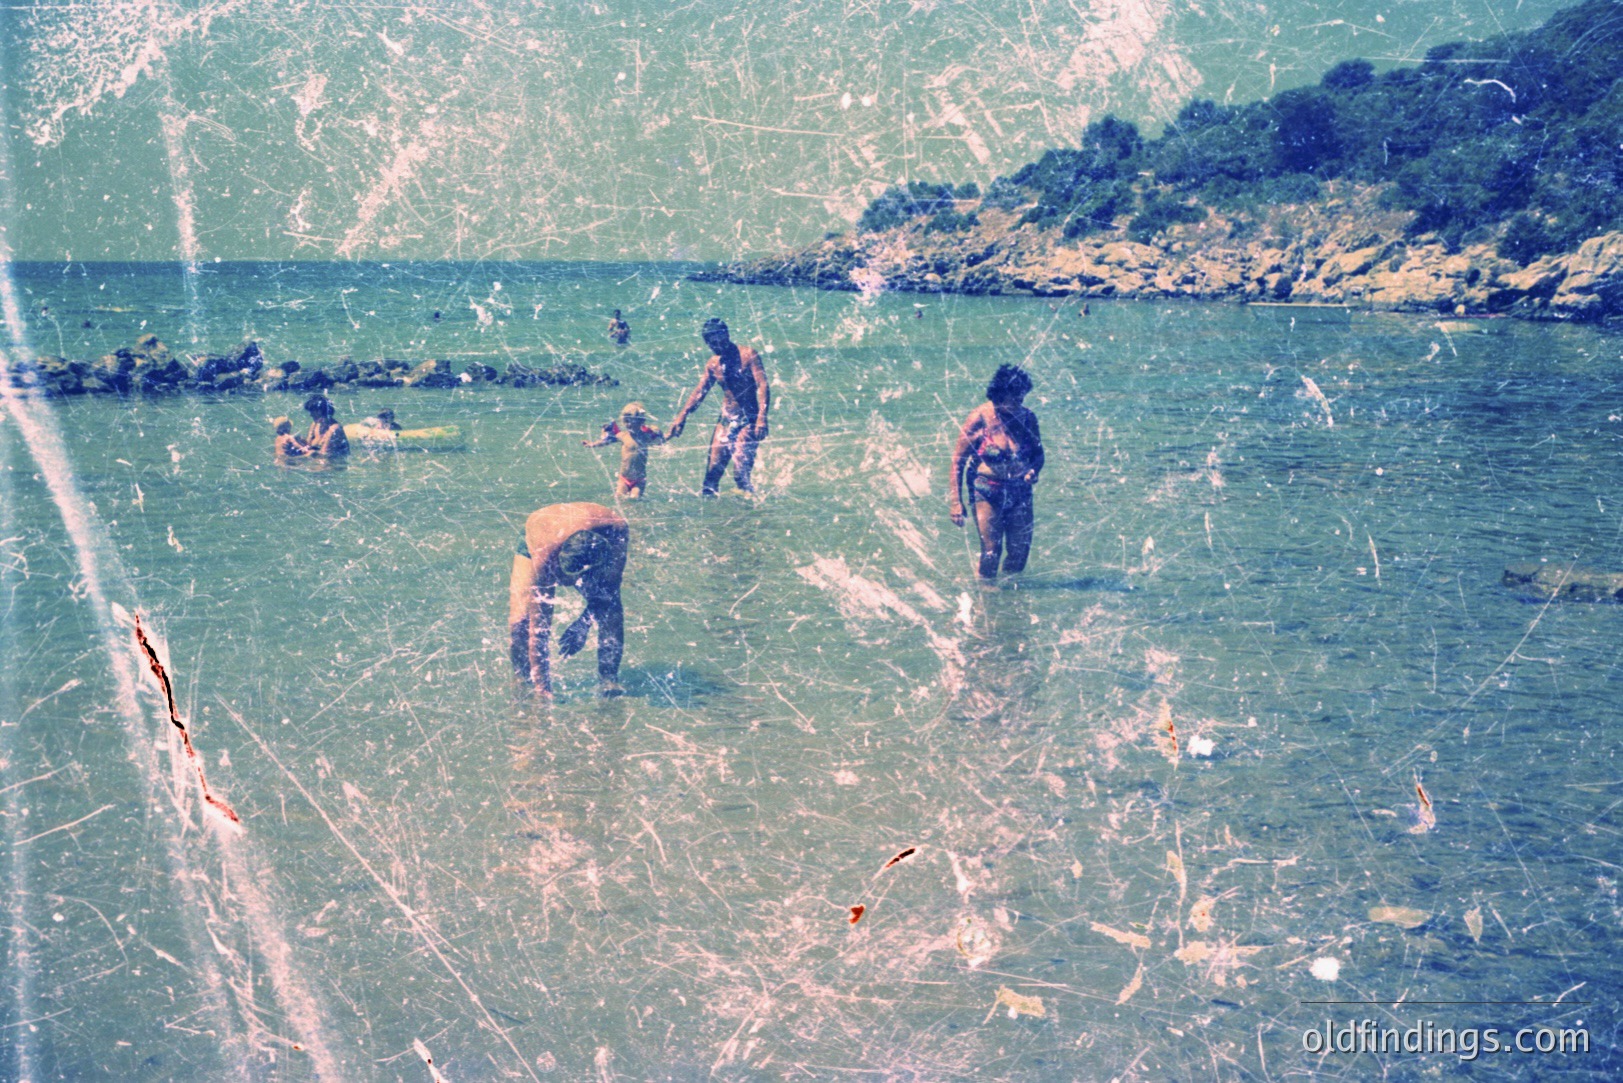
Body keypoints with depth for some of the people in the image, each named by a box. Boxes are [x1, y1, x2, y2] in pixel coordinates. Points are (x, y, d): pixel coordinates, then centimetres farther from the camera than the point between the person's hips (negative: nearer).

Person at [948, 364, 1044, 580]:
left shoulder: (1027, 418, -4)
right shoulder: (980, 418, -14)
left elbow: (1038, 453, 12)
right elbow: (958, 460, -9)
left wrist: (1034, 470, -12)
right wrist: (955, 501, -12)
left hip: (1020, 491, 4)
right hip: (987, 492, -4)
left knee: (1020, 552, 4)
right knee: (991, 552, -7)